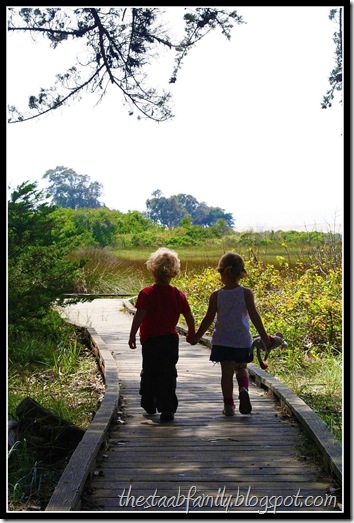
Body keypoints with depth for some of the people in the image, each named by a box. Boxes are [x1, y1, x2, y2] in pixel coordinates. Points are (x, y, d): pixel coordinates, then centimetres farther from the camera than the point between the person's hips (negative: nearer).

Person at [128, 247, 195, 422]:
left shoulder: (146, 293, -12)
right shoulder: (178, 295, -2)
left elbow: (139, 316, -16)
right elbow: (189, 317, 4)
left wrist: (132, 335, -7)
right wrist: (192, 334, 20)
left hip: (151, 340, -2)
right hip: (171, 339, 2)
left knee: (149, 372, 16)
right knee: (168, 374, 5)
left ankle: (149, 404, 30)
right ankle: (167, 409, 0)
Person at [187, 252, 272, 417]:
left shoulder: (216, 295, -5)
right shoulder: (246, 293, -8)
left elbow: (209, 319, -2)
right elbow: (254, 316, -9)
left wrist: (197, 336, 10)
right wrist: (264, 337, -1)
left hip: (222, 339, 0)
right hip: (242, 340, 0)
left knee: (227, 372, 6)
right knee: (242, 368, 18)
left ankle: (228, 405, 7)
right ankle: (243, 389, -10)